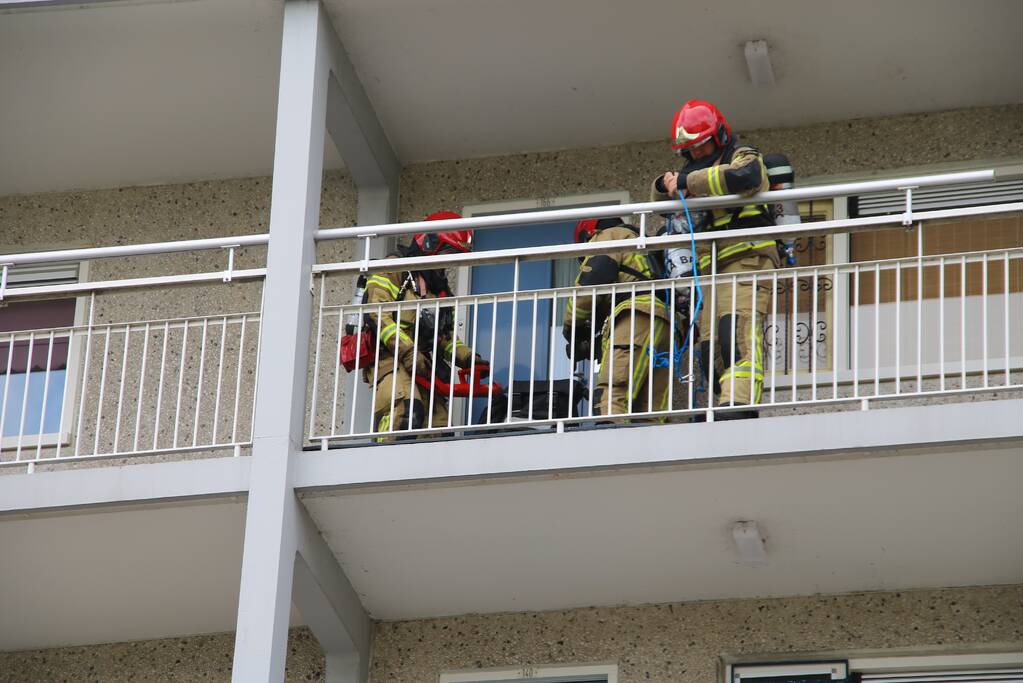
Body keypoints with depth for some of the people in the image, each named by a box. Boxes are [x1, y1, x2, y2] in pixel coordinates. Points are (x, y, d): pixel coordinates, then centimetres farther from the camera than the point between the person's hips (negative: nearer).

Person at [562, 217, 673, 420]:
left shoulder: (609, 235, 15)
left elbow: (591, 280, -3)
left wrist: (571, 325, 7)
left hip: (636, 318, -8)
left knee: (611, 396, -22)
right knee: (652, 411, -1)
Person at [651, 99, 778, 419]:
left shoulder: (744, 158, 6)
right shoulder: (698, 171, 28)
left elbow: (743, 177, -20)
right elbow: (659, 201, 26)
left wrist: (688, 182, -16)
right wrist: (666, 184, 0)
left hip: (746, 258, -8)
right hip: (710, 268, 8)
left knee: (737, 331, -26)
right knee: (710, 344, -5)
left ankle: (740, 402, -39)